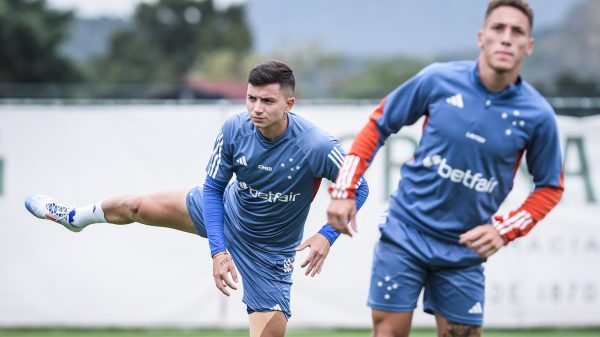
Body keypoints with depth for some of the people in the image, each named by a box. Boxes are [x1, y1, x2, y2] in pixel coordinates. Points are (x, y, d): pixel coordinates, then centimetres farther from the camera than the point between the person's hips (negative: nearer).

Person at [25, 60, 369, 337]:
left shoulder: (316, 146, -35)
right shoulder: (235, 129, -25)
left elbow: (358, 188, -20)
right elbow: (213, 188, -10)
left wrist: (328, 234, -35)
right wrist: (218, 251, -20)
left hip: (269, 252, -4)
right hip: (226, 211, 4)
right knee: (135, 206, 16)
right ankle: (75, 217, 51)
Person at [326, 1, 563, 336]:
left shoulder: (537, 115, -9)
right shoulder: (439, 80, -9)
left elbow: (550, 187, 5)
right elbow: (378, 125, 3)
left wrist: (505, 230, -9)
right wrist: (344, 190, -3)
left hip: (465, 249, 1)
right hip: (405, 233, -1)